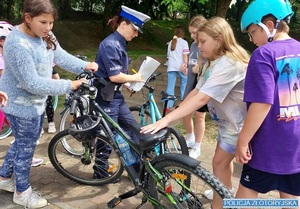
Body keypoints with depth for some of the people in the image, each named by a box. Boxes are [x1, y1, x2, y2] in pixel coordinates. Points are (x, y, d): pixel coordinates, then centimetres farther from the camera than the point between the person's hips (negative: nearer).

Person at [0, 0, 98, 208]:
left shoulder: (45, 35, -3)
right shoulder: (18, 45, -31)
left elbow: (60, 56, 0)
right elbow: (33, 83, -31)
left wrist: (84, 65, -16)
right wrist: (67, 85, -27)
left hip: (36, 102, 9)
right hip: (21, 105, -9)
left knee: (23, 142, 24)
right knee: (26, 147, 8)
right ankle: (22, 192, 30)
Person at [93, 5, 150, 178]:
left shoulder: (120, 44, 10)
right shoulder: (110, 44, -20)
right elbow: (114, 76, -23)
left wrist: (129, 84, 3)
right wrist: (134, 78, -9)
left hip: (116, 95, 10)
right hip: (106, 97, -10)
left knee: (132, 128, 13)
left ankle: (138, 166, 26)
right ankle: (101, 172, 23)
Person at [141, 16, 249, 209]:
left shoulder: (228, 64, -31)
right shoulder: (212, 62, 3)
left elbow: (201, 99, -39)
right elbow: (196, 91, -2)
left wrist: (166, 120, -42)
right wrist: (174, 113, -11)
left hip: (240, 123, -9)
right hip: (228, 120, 9)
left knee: (220, 162, -2)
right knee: (223, 159, 22)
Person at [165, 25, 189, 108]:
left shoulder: (170, 42, 19)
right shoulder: (183, 42, 3)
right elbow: (185, 56, -5)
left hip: (171, 67, 3)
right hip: (180, 66, -3)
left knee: (170, 85, 1)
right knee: (184, 80, 22)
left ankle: (168, 104, -2)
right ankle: (183, 98, 28)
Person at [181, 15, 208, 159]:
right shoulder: (194, 45, 7)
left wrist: (201, 68, -25)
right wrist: (186, 66, 1)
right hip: (191, 85, 6)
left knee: (199, 116, 6)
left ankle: (196, 148, 22)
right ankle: (190, 139, 36)